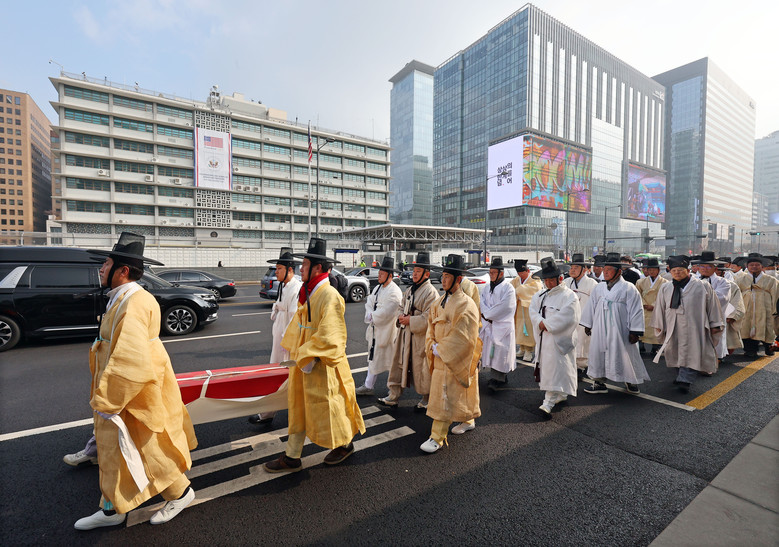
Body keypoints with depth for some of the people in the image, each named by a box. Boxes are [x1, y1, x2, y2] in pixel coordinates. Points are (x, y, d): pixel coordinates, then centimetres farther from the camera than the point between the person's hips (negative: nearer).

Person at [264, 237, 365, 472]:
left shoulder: (330, 296, -22)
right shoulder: (309, 294, 7)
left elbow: (329, 337, -26)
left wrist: (308, 358, -21)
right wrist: (296, 353, 13)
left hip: (321, 366, -9)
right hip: (302, 363, 9)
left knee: (326, 408, 9)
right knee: (298, 407, 17)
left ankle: (345, 444, 36)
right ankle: (292, 457, 33)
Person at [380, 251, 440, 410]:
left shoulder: (431, 292, -13)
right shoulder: (410, 290, 13)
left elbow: (428, 318, -19)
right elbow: (402, 307, 22)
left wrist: (409, 321, -17)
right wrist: (401, 317, 1)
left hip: (421, 337, -8)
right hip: (405, 334, 8)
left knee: (421, 368, 5)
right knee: (400, 363, 11)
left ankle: (426, 400, 25)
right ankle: (393, 396, 23)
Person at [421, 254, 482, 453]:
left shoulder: (466, 305, -19)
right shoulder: (440, 302, 6)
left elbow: (464, 338, -22)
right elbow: (431, 327, 11)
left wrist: (440, 350, -18)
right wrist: (432, 346, -5)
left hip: (456, 360, -8)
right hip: (440, 357, 8)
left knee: (446, 397, -2)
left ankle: (437, 438, 10)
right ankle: (468, 421, 43)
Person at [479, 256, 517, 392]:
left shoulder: (508, 288, -8)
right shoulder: (487, 287, 12)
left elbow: (504, 307, -15)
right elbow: (482, 302, 7)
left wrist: (488, 315, -10)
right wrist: (487, 314, -10)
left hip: (503, 325, -6)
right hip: (489, 325, 6)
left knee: (500, 352, -5)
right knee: (490, 350, 8)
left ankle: (497, 379, 2)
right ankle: (501, 377, 19)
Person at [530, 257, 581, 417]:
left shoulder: (569, 296, -8)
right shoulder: (540, 295, 12)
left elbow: (565, 317, -18)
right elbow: (533, 311, 4)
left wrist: (546, 324, -15)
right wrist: (541, 323, -14)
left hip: (559, 338, -7)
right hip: (543, 338, 7)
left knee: (555, 368, -8)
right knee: (546, 366, 14)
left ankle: (549, 402, -9)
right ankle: (561, 395, 31)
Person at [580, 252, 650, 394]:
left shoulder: (628, 288, -7)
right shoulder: (599, 288, 6)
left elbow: (636, 310, -7)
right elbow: (591, 306, 13)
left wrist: (634, 331, -9)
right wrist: (587, 324, 15)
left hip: (619, 330, -4)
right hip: (600, 330, 4)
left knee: (624, 355, 8)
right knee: (597, 353, 6)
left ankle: (632, 381, 33)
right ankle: (599, 382, 19)